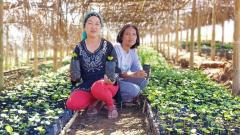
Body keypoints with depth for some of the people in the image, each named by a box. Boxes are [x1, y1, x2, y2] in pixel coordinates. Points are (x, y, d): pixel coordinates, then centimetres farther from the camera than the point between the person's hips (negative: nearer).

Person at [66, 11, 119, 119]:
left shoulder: (107, 46, -3)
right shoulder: (79, 48, 3)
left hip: (106, 85, -2)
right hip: (87, 86, 2)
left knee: (97, 87, -39)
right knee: (72, 104, -26)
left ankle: (110, 105, -7)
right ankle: (95, 101, 2)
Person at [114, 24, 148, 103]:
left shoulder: (133, 51, 4)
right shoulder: (116, 49, -19)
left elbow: (138, 68, 1)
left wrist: (141, 72, -24)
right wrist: (133, 74, -40)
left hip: (122, 79, 8)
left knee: (144, 80, -7)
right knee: (134, 89, -24)